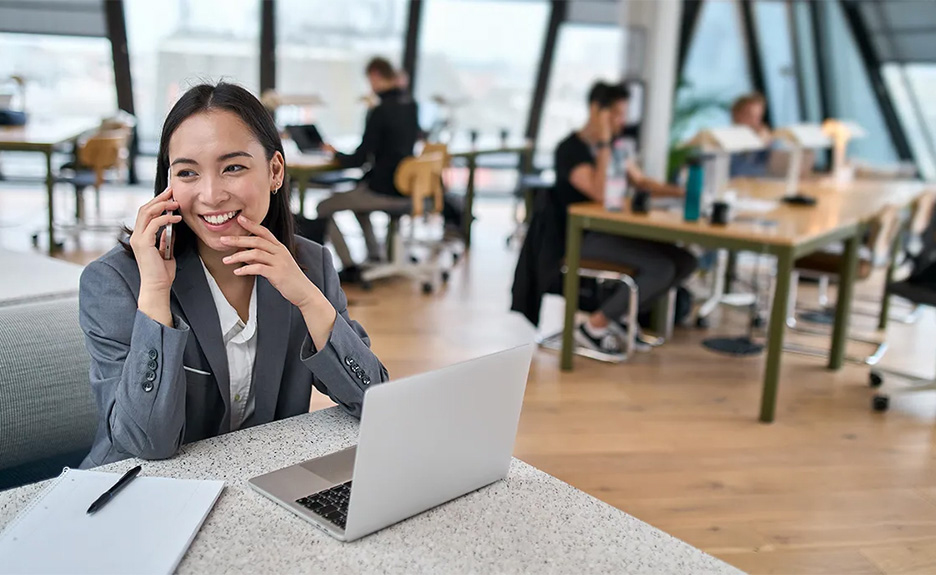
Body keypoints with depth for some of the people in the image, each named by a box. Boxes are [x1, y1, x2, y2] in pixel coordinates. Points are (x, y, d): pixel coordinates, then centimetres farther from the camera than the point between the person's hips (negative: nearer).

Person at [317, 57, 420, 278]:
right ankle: (375, 256, 33)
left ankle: (349, 267, 3)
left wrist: (335, 154, 2)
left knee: (324, 208, 6)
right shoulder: (410, 105, 5)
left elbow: (359, 159, -16)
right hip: (406, 190, 9)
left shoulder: (380, 111, -19)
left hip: (385, 193, -8)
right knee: (357, 192, 36)